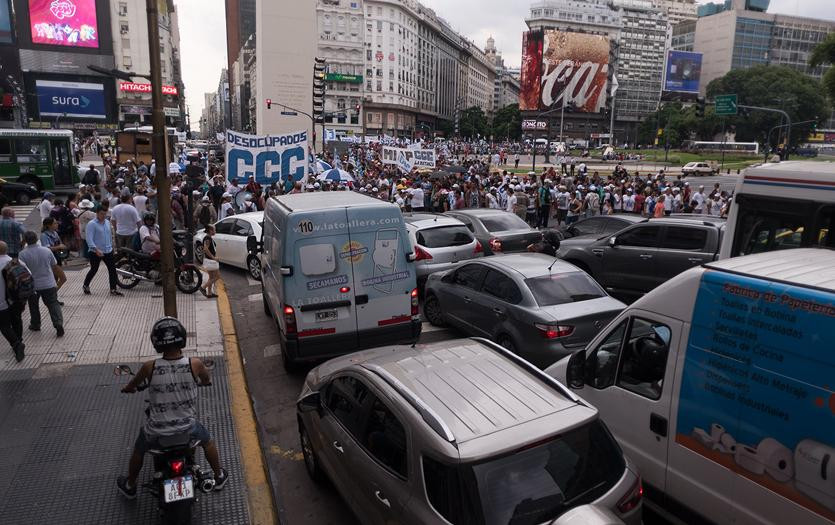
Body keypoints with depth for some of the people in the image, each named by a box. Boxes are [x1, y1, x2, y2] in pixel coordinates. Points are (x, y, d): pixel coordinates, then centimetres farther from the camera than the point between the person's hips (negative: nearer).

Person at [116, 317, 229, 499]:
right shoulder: (195, 364, -20)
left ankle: (130, 486, 53)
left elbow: (131, 386, 3)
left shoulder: (150, 367, -20)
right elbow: (208, 381, 4)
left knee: (138, 450, 33)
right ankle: (219, 477, 45)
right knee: (208, 441, 31)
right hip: (187, 427, 0)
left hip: (156, 431, 0)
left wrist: (127, 389, 28)